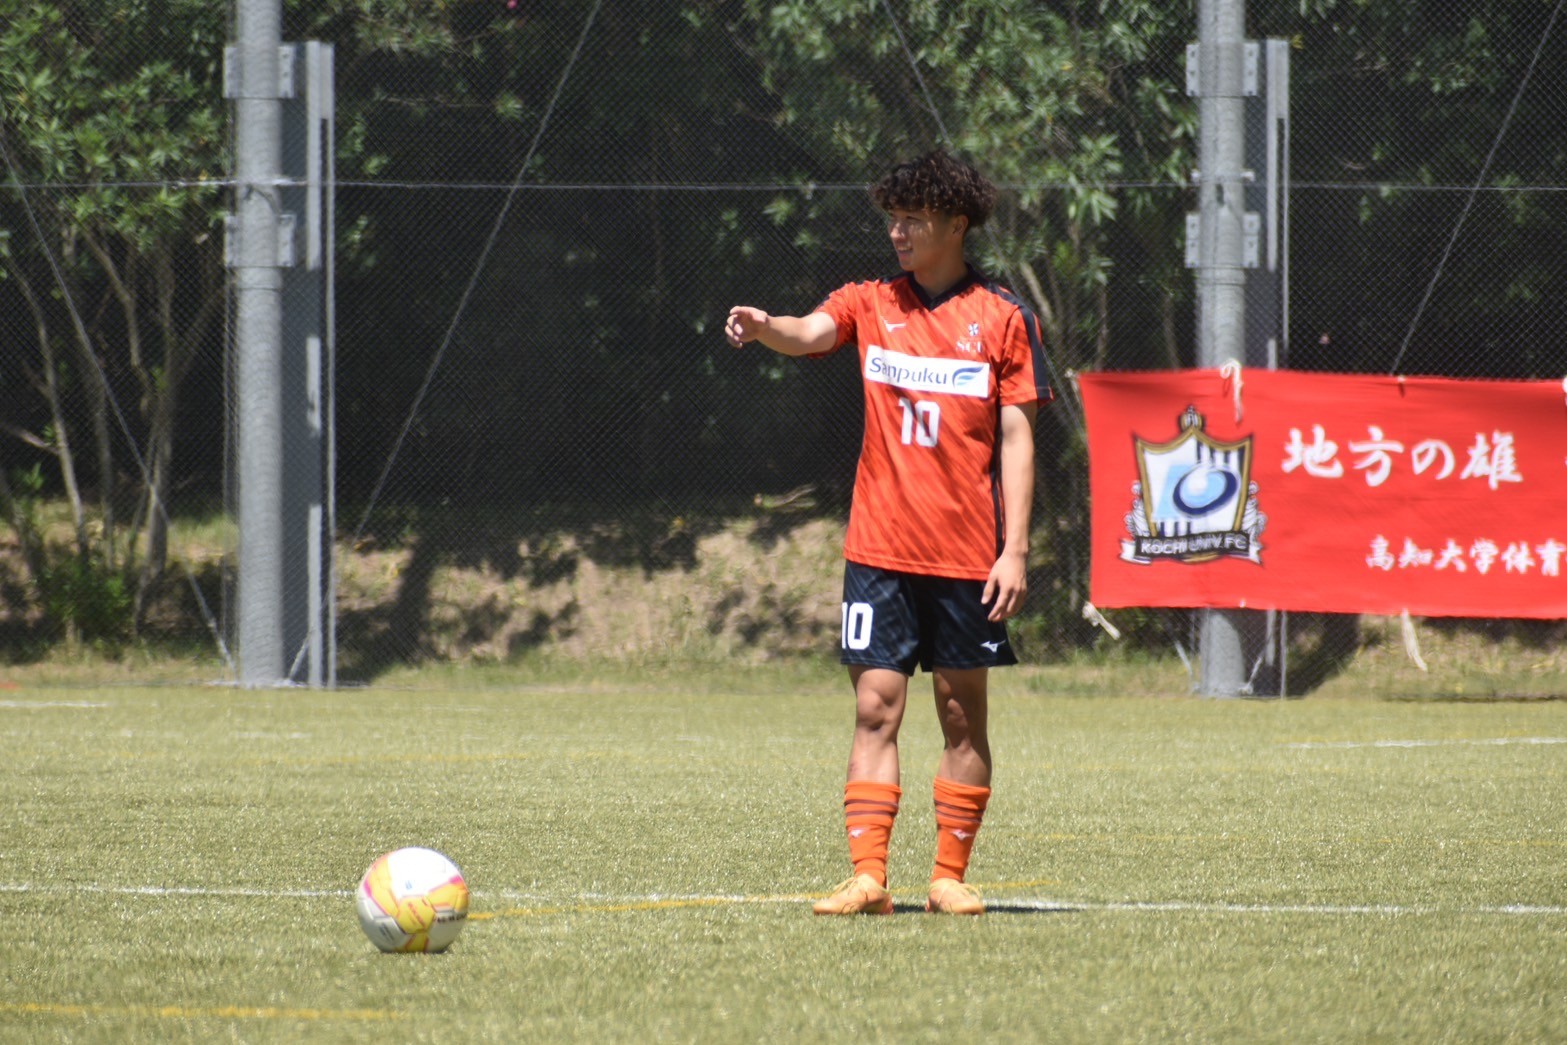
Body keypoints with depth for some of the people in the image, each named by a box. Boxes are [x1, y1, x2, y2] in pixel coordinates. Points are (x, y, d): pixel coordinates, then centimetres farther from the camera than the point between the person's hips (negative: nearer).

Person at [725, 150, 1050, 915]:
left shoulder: (1002, 318, 2)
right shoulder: (871, 305, 7)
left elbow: (1016, 437, 0)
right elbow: (809, 334, -13)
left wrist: (1015, 548, -6)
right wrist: (763, 327, -37)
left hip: (968, 556, -1)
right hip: (880, 549, 1)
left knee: (963, 712, 4)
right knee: (875, 708, -4)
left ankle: (950, 876, 12)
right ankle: (868, 877, -6)